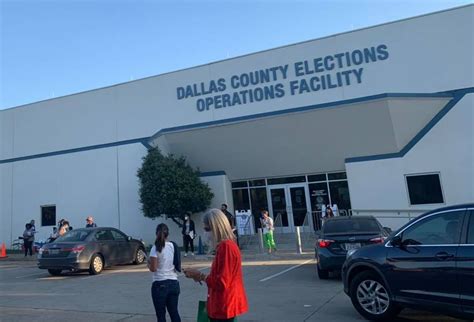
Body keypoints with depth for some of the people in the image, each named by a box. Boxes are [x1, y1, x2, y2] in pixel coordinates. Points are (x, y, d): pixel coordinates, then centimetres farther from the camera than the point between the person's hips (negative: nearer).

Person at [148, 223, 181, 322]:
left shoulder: (156, 248, -11)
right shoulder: (174, 246, 3)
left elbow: (153, 268, -15)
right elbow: (178, 266, 8)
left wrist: (149, 262, 5)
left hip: (160, 284, -5)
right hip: (174, 283, 5)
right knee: (174, 312, 14)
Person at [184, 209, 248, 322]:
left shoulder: (226, 246, -21)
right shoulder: (227, 245, 10)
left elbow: (221, 282, -21)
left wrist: (199, 275, -11)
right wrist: (201, 276, 6)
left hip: (224, 306, -9)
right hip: (223, 305, 9)